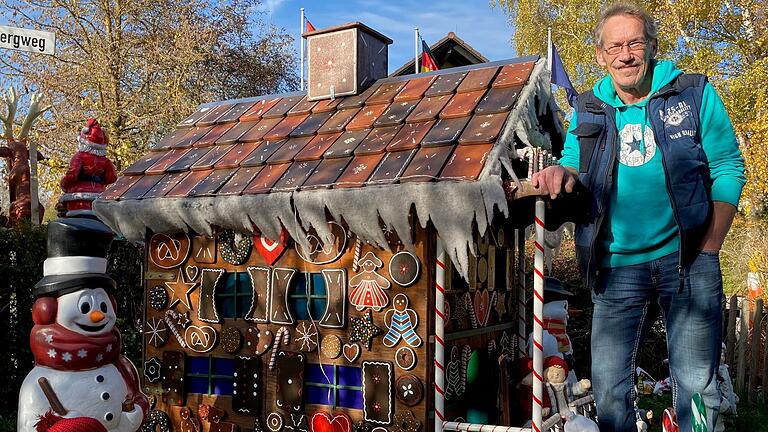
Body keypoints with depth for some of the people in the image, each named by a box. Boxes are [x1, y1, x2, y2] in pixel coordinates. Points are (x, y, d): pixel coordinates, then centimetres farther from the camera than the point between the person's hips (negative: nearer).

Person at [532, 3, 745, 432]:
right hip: (618, 264, 2)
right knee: (609, 384, 6)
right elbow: (577, 170, 9)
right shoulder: (588, 110, 7)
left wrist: (708, 250, -7)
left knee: (696, 384, 5)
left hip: (685, 256, -2)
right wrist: (562, 173, -17)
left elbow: (729, 169, -1)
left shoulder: (694, 93, 0)